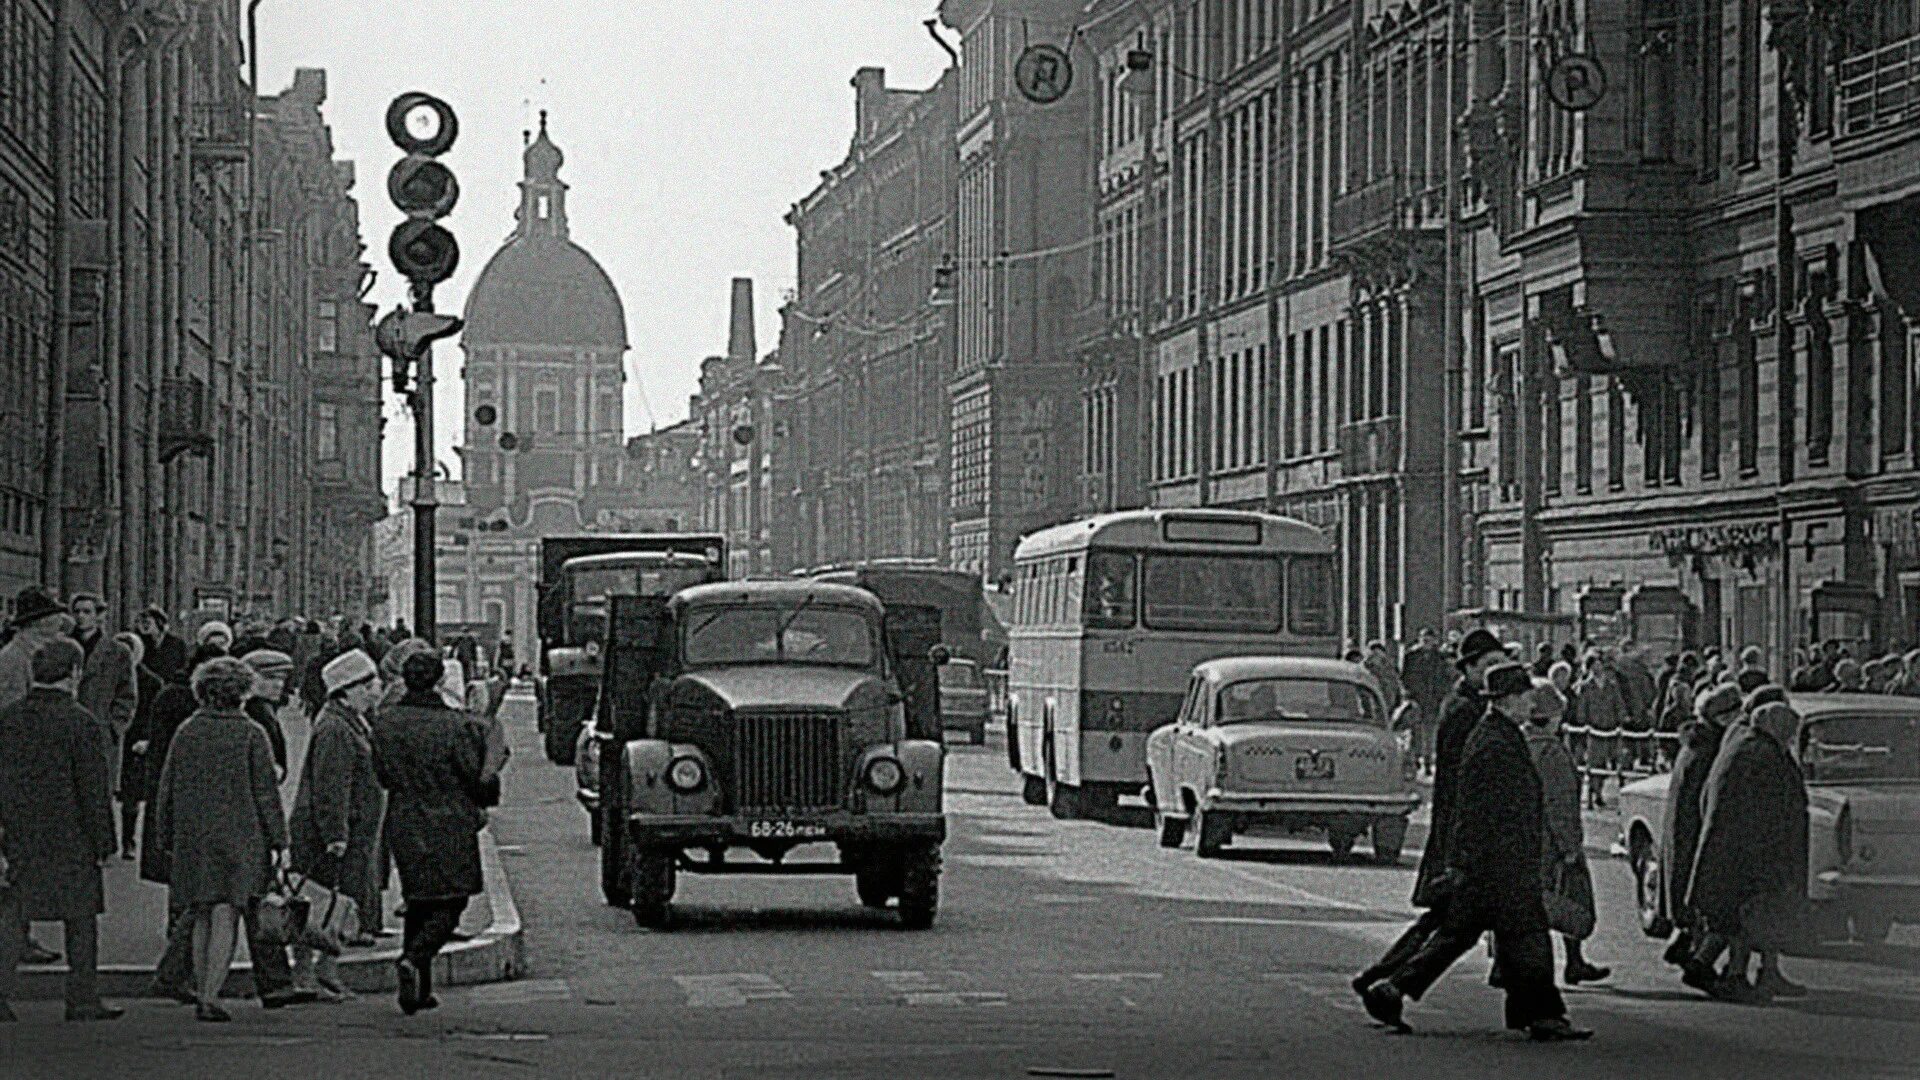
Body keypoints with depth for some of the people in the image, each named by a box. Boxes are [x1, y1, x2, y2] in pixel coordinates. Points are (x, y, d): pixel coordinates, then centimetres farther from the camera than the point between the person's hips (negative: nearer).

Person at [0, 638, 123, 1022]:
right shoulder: (80, 723, -12)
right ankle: (82, 1000, 11)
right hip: (70, 840, -4)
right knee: (81, 919, 8)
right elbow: (93, 788, -11)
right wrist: (103, 842, -4)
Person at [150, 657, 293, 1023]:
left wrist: (166, 840, 16)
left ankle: (202, 992, 17)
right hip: (238, 837, -4)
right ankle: (210, 996, -11)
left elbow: (166, 791, 8)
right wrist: (279, 842, 0)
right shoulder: (251, 735, -6)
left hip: (192, 838, 4)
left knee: (202, 918, 14)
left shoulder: (186, 733, 4)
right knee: (225, 918, -4)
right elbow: (266, 793, -5)